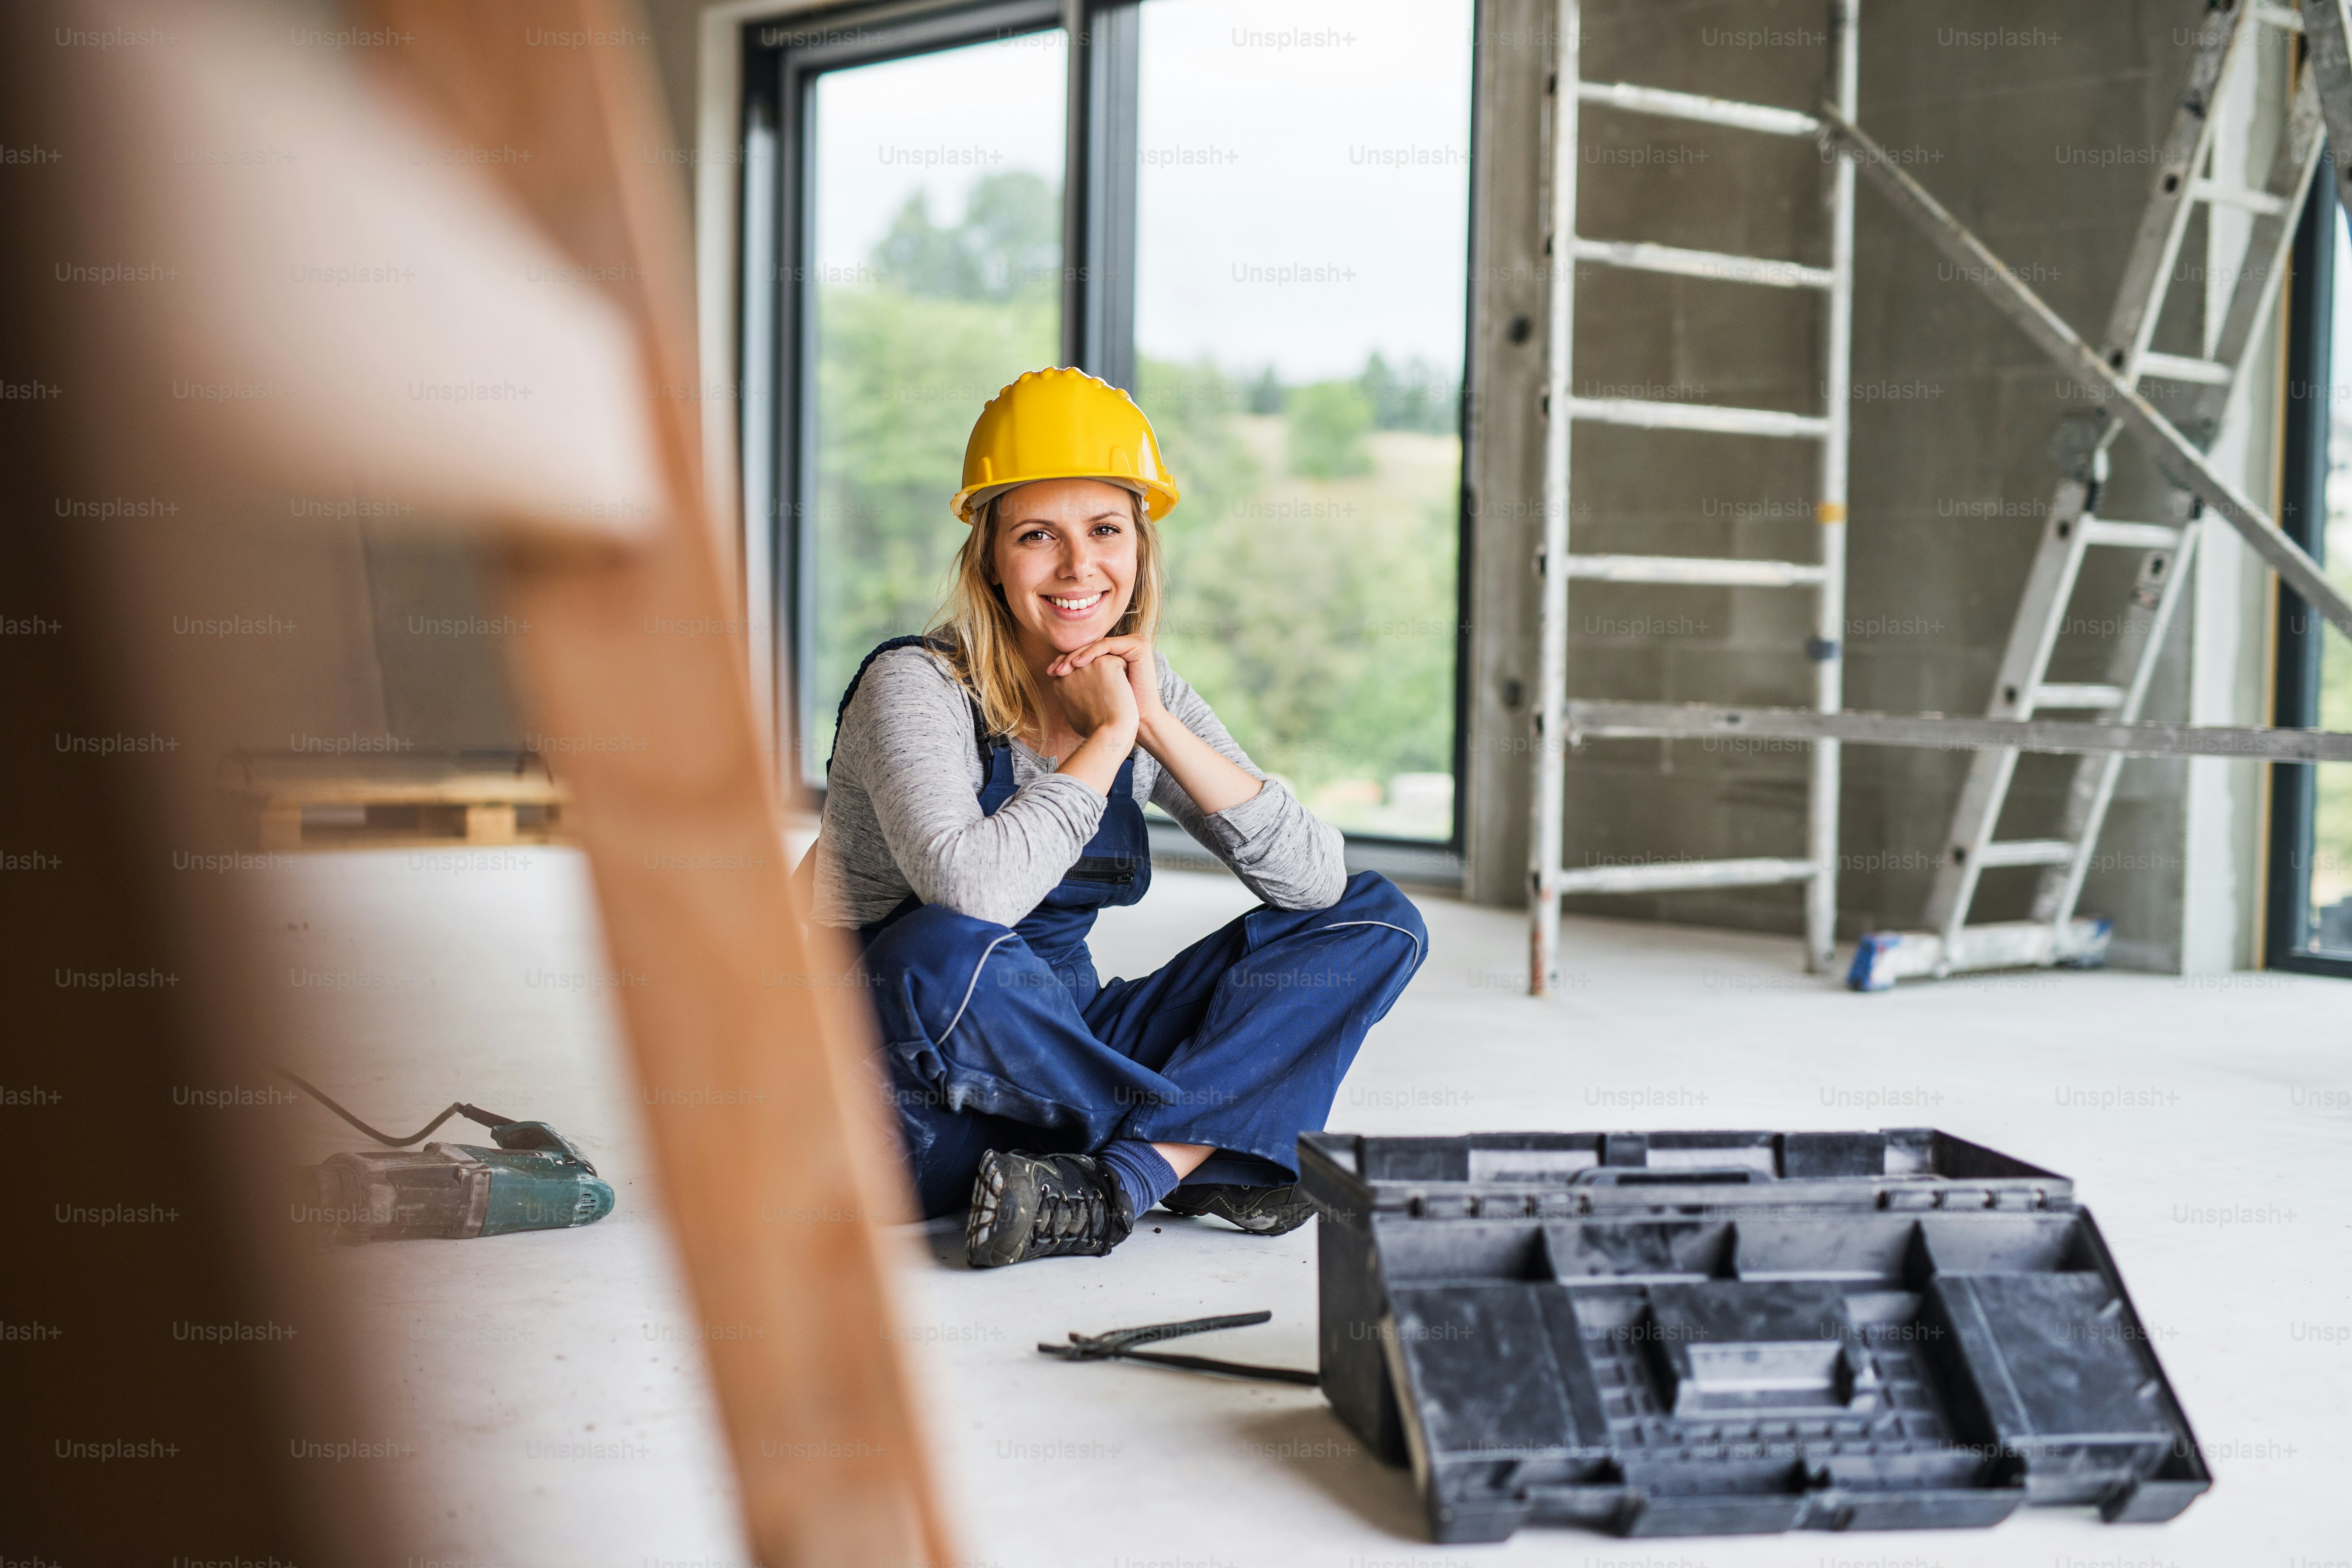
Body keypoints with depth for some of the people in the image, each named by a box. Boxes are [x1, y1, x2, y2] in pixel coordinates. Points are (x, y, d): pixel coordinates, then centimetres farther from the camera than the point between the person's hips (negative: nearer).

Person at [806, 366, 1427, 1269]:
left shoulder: (1141, 692, 2)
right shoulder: (917, 686, -15)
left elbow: (1316, 883, -6)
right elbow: (971, 894, -35)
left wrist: (1157, 727, -15)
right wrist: (1105, 741, -21)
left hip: (1056, 1056, 6)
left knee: (1379, 921, -3)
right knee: (951, 953, -40)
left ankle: (1115, 1187, -22)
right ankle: (1203, 1153, -14)